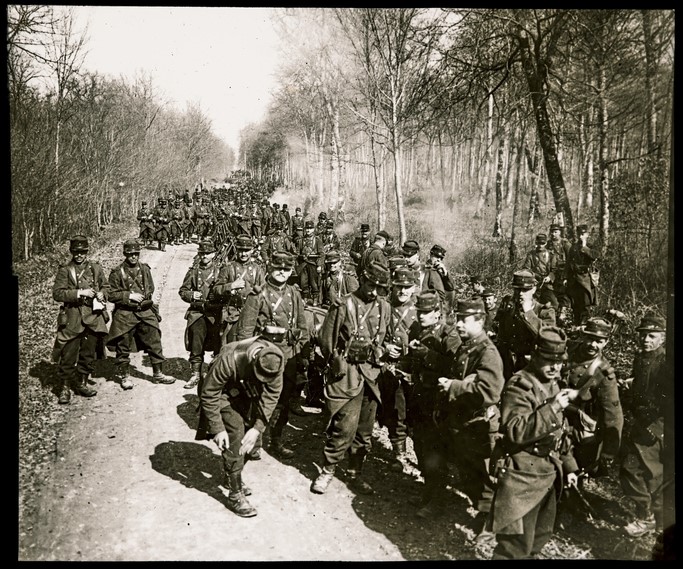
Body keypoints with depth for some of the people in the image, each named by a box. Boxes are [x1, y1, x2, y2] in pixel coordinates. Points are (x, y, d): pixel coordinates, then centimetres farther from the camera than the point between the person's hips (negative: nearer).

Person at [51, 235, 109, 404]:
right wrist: (80, 293, -18)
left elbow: (104, 286, 20)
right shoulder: (65, 270, -3)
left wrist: (102, 294, -2)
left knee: (89, 353, 12)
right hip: (73, 318, -4)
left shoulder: (95, 267, 8)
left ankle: (82, 383, 27)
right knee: (68, 355, -3)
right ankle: (64, 388, 8)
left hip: (93, 316, 4)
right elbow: (57, 293, -9)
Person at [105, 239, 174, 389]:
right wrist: (129, 296, -15)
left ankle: (158, 373, 17)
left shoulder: (145, 269, 8)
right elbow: (112, 295, -6)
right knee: (124, 347, 6)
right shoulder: (117, 272, -5)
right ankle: (125, 375, 22)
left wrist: (146, 295, 3)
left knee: (155, 343, 5)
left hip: (146, 312, 3)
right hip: (125, 314, -3)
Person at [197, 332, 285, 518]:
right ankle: (235, 495, -8)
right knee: (235, 433, -17)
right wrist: (217, 429, -25)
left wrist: (258, 428, -21)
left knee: (249, 436, 2)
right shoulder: (229, 359, -40)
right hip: (225, 392, -5)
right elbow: (209, 395, -27)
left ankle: (232, 475, 28)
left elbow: (271, 396, -16)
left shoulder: (277, 360, -29)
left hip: (249, 393, 5)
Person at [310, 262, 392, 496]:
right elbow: (326, 338, -4)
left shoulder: (384, 307, 8)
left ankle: (355, 473, 26)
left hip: (371, 373, 5)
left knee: (365, 429, 11)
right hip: (347, 373, -5)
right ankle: (327, 471, 9)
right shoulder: (344, 305, -7)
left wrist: (379, 358, 7)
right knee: (344, 427, -9)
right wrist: (338, 363, -6)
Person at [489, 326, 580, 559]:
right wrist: (552, 408, -32)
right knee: (517, 544, -5)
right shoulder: (518, 386, -18)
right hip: (522, 475, -9)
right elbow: (516, 431, -30)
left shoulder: (553, 385, 11)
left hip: (549, 474, 9)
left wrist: (568, 464, 20)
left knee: (540, 536, 21)